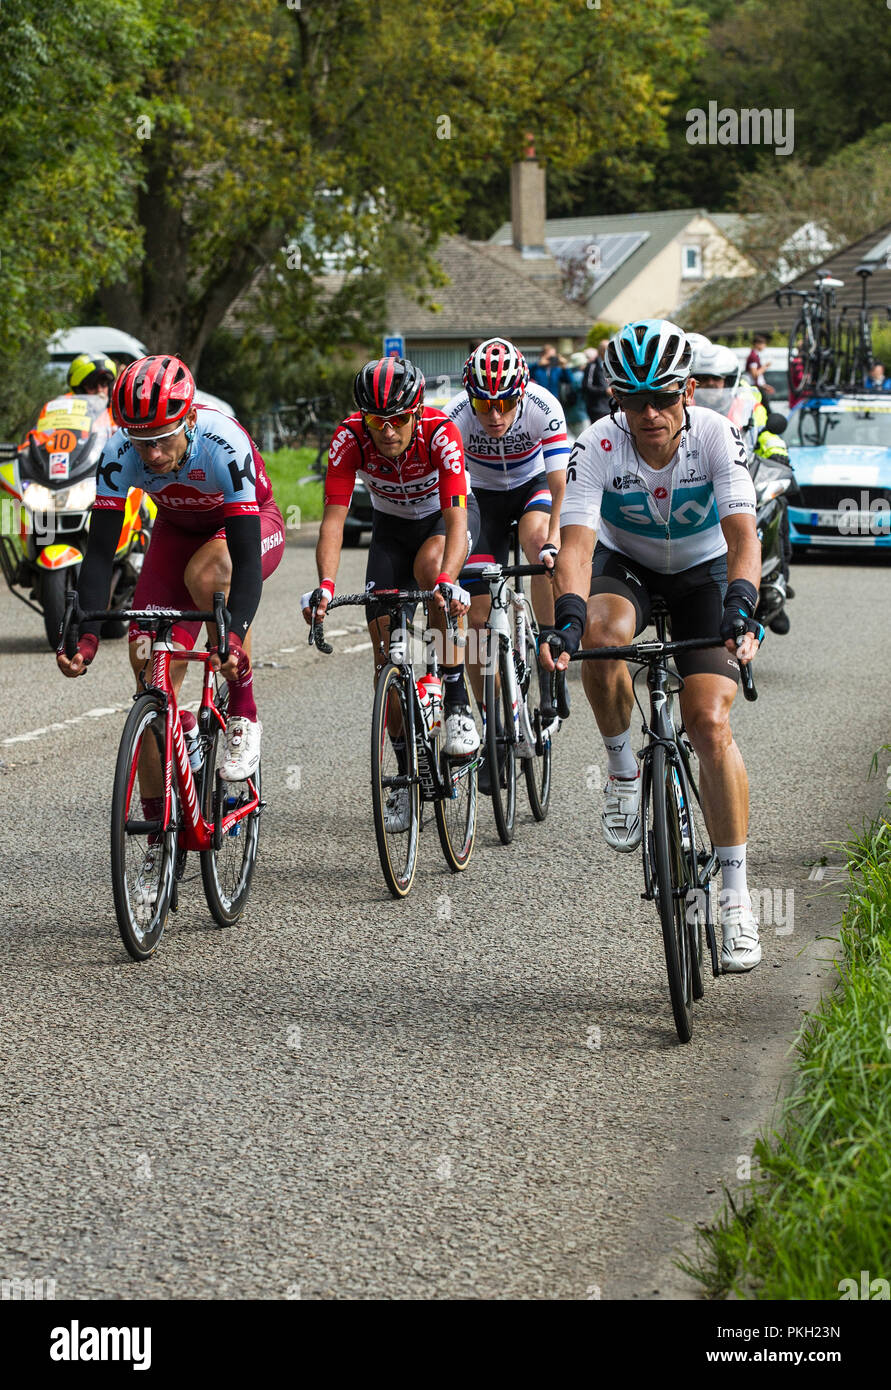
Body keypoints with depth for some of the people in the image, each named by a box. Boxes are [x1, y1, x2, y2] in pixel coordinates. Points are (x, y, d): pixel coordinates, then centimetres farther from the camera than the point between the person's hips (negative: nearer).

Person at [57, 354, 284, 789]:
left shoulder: (225, 446, -38)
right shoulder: (120, 455, -28)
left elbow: (246, 560, -42)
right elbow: (99, 551, -27)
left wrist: (235, 638, -56)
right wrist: (86, 636, -40)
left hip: (252, 523, -3)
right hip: (178, 531, 4)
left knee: (205, 574, -38)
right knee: (150, 666, -10)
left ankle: (243, 716, -21)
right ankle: (156, 819, 1)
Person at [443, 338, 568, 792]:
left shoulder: (544, 408, -31)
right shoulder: (456, 418, -30)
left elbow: (559, 482, -31)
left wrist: (553, 542, -43)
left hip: (534, 486, -1)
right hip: (485, 496, 1)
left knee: (537, 540, -36)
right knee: (477, 615, -7)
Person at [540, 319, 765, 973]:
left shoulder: (717, 436, -26)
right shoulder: (598, 447, -25)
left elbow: (743, 537, -34)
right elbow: (577, 543, -34)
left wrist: (740, 609, -52)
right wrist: (567, 618, -51)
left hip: (703, 572, -1)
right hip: (625, 565, 1)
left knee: (711, 725, -16)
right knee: (601, 635, -36)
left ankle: (736, 895, -6)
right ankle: (624, 770, -9)